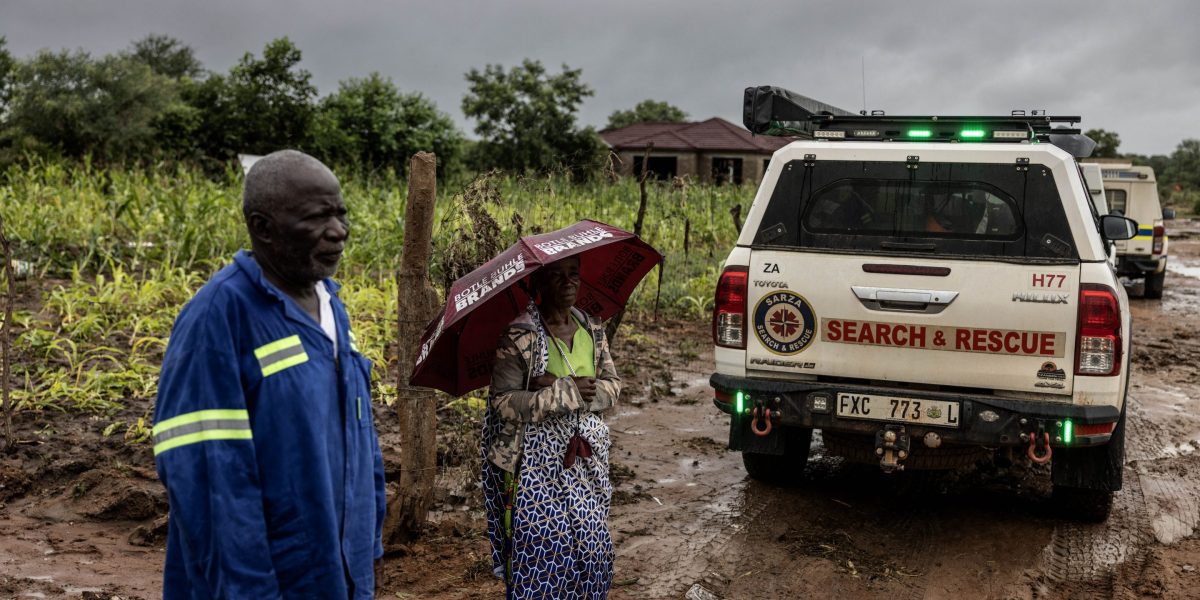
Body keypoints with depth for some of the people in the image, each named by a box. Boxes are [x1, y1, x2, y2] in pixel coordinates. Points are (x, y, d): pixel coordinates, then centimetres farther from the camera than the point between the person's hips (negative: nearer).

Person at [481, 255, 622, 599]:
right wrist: (565, 394, -22)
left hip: (586, 458, 5)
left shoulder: (592, 329, 5)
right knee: (536, 550, -2)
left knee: (590, 545, 9)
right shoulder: (520, 335, -12)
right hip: (536, 460, -5)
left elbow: (612, 386, 4)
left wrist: (562, 388, -14)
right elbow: (503, 402, -16)